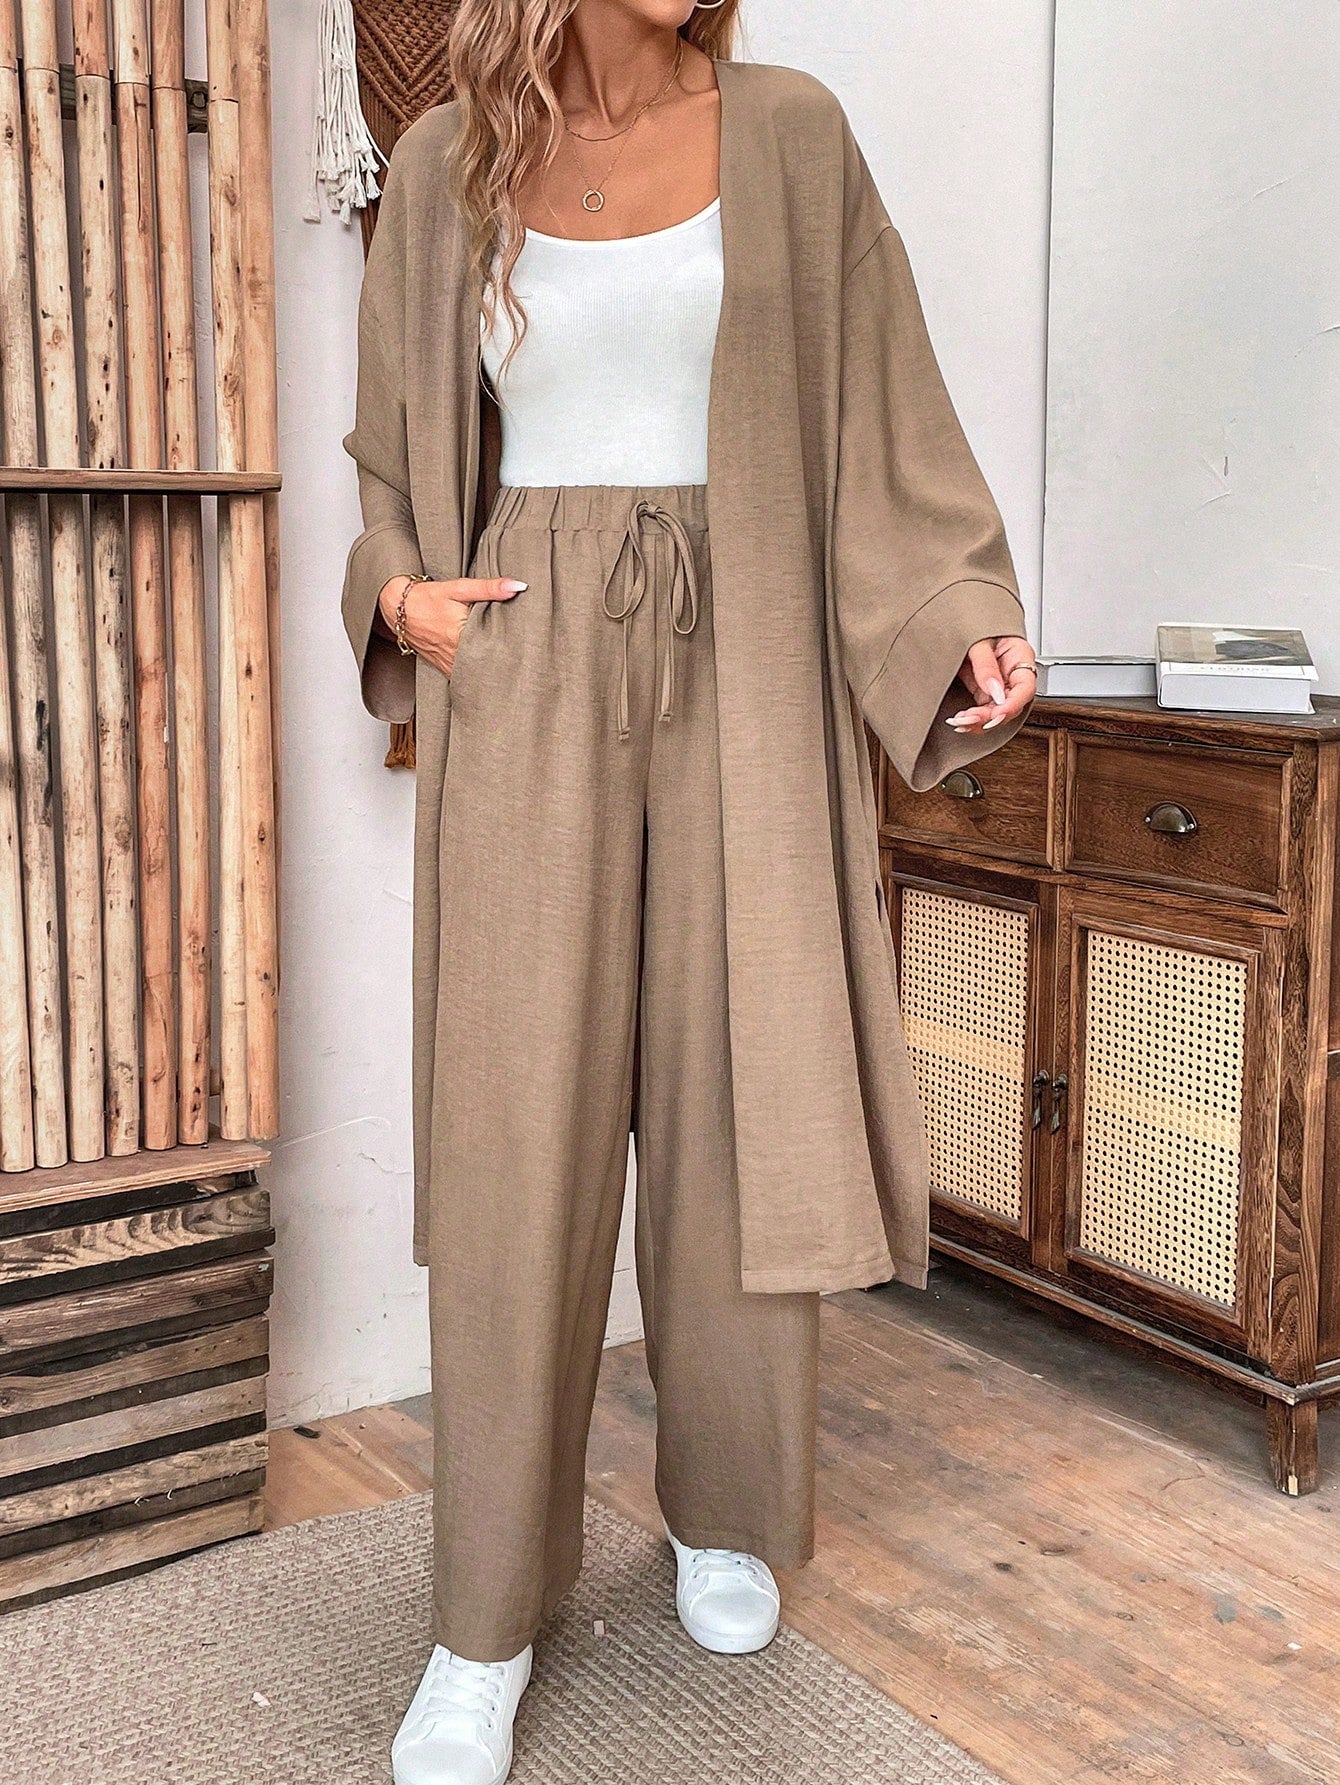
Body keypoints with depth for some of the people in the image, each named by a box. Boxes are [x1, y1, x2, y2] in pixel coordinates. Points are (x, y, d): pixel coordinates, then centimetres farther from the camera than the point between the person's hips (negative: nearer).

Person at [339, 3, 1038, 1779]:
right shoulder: (449, 164, 9)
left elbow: (879, 413, 4)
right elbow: (405, 452, 18)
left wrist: (967, 622, -9)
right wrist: (401, 592, -1)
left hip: (737, 678, 0)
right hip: (529, 685, 0)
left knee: (740, 1103, 4)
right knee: (520, 1128, -4)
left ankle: (726, 1514, 27)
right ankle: (487, 1620, 8)